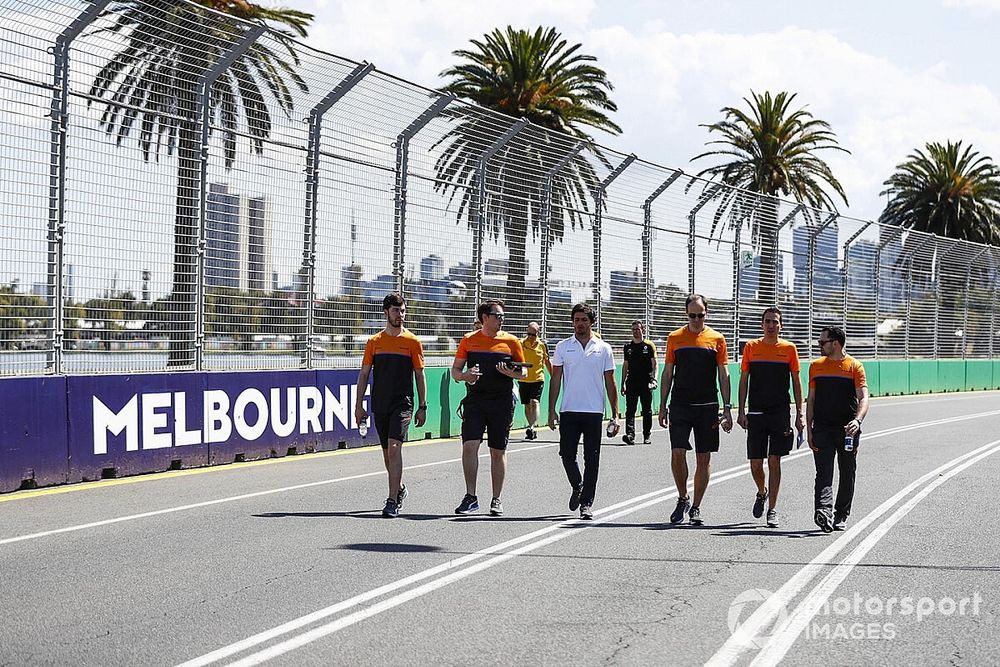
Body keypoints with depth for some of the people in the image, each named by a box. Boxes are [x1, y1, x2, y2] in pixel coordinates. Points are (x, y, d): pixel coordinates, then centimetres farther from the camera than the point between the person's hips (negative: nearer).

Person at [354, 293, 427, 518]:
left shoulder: (412, 341, 2)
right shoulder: (374, 342, 7)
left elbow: (420, 376, 4)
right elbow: (364, 375, 9)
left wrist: (422, 407, 1)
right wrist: (359, 405, 3)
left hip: (402, 404, -3)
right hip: (379, 405, 3)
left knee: (394, 448, -16)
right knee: (387, 453, 11)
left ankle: (392, 501, -16)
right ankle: (400, 489, 35)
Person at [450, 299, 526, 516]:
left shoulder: (511, 341, 7)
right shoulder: (469, 340, 7)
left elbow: (523, 373, 10)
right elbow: (455, 370, 10)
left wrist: (511, 373, -12)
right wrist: (464, 375, -12)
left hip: (502, 403, 0)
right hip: (475, 401, 0)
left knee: (498, 452, 4)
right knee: (469, 445, -12)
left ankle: (497, 500, 14)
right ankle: (471, 497, -4)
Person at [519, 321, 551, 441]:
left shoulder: (542, 345, 1)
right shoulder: (520, 344, -1)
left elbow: (547, 362, 12)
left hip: (538, 379, -1)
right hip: (523, 380, 2)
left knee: (534, 402, -18)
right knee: (527, 405, 8)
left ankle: (532, 427, -27)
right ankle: (532, 431, 20)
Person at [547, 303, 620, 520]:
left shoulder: (603, 348, 5)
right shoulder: (563, 347, 6)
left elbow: (610, 383, 7)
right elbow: (556, 379, 7)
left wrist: (615, 415, 3)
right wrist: (552, 410, 0)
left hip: (594, 412, 0)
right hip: (568, 411, 1)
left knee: (592, 459, 0)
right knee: (567, 454, -3)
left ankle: (586, 502, 6)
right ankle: (577, 486, 24)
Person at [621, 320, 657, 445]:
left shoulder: (649, 345, 3)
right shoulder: (628, 347, 12)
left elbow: (654, 364, 2)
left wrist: (654, 378, -12)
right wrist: (623, 383, 13)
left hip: (646, 383, -2)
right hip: (632, 382, 2)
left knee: (647, 411, 5)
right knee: (630, 410, -10)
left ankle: (647, 436, 14)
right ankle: (630, 435, -18)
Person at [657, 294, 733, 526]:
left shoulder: (716, 339, 4)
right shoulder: (675, 338, 6)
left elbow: (723, 375, 6)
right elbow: (667, 374, 10)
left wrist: (727, 408, -1)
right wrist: (662, 406, 5)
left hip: (707, 407, 0)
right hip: (680, 405, 0)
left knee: (704, 458, 2)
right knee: (678, 453, -10)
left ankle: (696, 508, 12)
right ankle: (683, 499, 11)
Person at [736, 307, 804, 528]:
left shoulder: (789, 348, 3)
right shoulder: (751, 347, 4)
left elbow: (796, 383, 6)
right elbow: (744, 380, 7)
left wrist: (799, 414, 1)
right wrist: (740, 412, 0)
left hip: (780, 413, -1)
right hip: (756, 414, 1)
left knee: (774, 461, -3)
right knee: (755, 463, 1)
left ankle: (772, 510, 5)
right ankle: (762, 492, 31)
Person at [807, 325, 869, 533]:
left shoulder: (855, 366, -1)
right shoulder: (816, 366, 10)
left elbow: (863, 398, -10)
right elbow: (811, 399, 13)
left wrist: (857, 420, -28)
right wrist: (809, 429, 6)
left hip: (848, 429, -1)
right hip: (822, 428, 2)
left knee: (847, 474, 7)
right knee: (824, 472, -12)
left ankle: (841, 515, 18)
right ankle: (823, 510, -26)